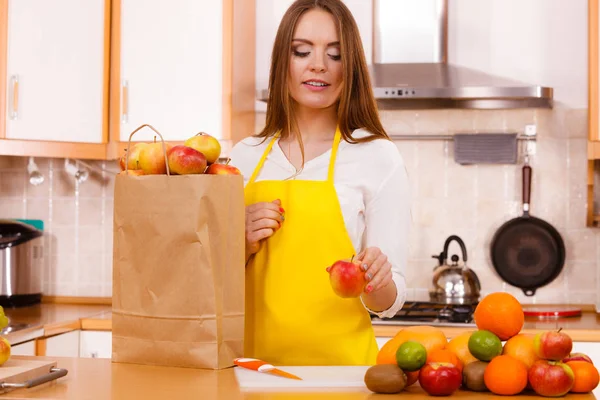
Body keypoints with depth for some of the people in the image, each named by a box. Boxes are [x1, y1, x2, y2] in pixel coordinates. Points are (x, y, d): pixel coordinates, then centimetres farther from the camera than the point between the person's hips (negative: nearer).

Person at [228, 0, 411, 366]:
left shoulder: (378, 157, -2)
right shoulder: (246, 156, 8)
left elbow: (389, 302, -1)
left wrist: (376, 282, -21)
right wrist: (242, 243, -4)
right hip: (254, 358, 2)